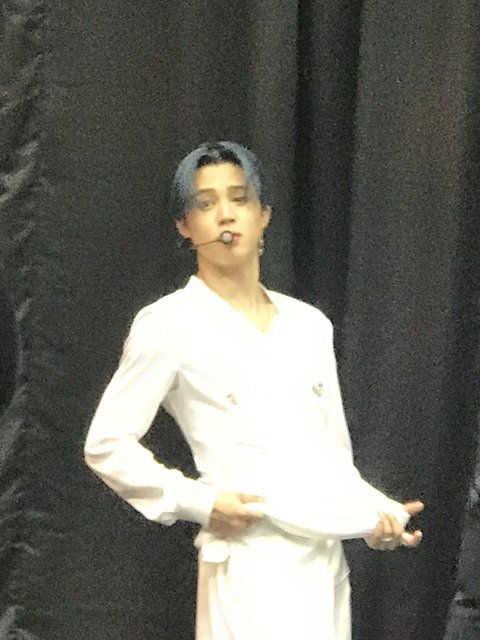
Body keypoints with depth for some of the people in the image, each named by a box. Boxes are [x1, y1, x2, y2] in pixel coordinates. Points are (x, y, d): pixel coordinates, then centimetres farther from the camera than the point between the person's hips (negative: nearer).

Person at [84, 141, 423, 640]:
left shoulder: (309, 324, 13)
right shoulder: (169, 324, -2)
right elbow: (106, 447, -1)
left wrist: (377, 512, 1)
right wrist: (202, 503, -9)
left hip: (327, 561, 5)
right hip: (251, 561, -5)